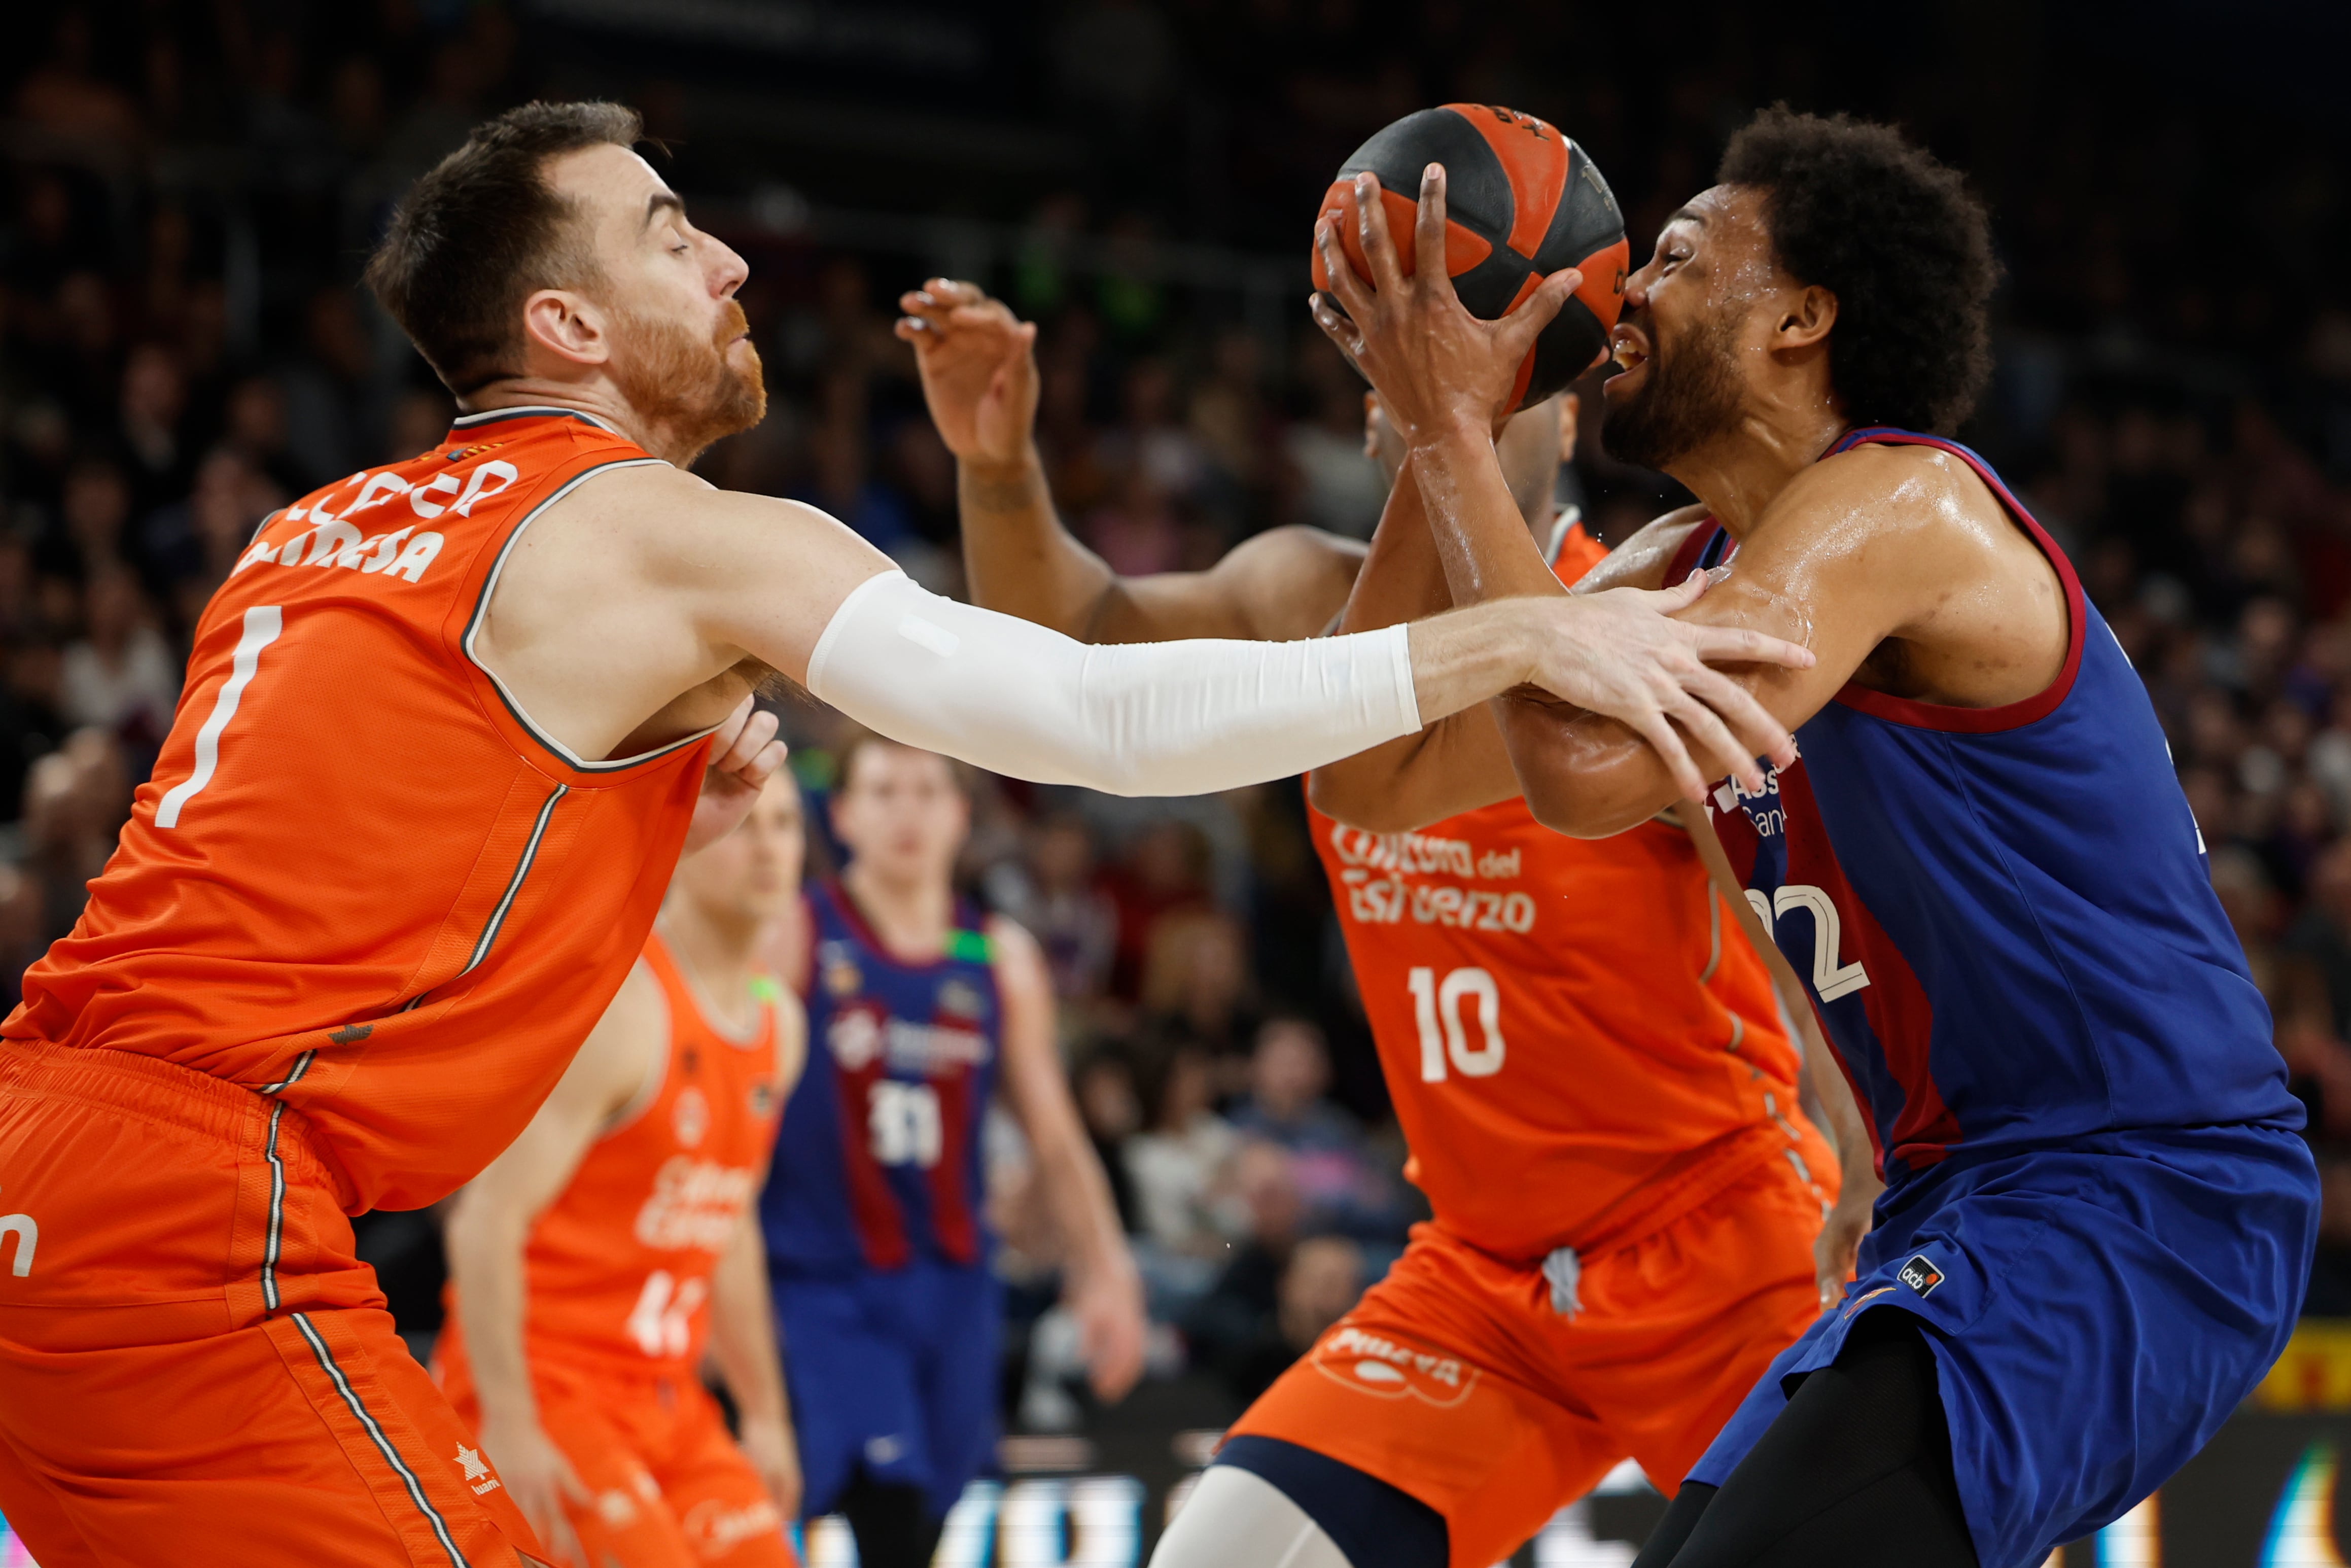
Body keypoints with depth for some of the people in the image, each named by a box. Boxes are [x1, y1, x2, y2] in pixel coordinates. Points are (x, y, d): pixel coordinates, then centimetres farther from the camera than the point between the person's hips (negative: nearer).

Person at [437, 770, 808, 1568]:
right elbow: (486, 1220, -21)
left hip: (664, 1398, 9)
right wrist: (507, 1426, -24)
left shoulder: (778, 1023, 11)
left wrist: (764, 1413, 22)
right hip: (543, 1386, -9)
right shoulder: (615, 1004, -17)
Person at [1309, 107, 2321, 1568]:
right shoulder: (1693, 563, 15)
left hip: (2142, 1198, -10)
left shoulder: (1897, 503, -15)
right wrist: (1428, 418, 9)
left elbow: (1588, 770, -27)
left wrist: (1455, 425, -16)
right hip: (1969, 1203, 10)